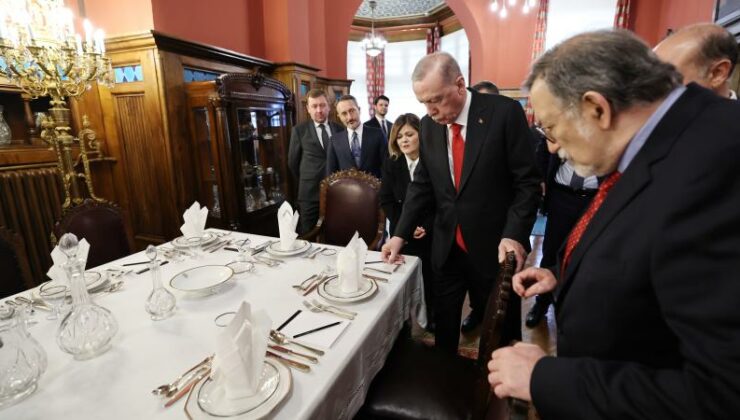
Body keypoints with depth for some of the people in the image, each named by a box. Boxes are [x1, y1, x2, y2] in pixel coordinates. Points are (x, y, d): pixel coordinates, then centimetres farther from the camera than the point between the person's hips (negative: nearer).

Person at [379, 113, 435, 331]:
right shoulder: (391, 164, 0)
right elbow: (386, 200, -1)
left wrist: (427, 226, -16)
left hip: (432, 233, -1)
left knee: (431, 277, 7)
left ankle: (433, 318, 29)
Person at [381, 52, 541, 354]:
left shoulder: (504, 112, -12)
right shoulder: (429, 125, 1)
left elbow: (527, 181, -9)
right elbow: (422, 184, 6)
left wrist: (514, 235, -21)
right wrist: (400, 234, -2)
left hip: (495, 245, -3)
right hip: (446, 247, 4)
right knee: (443, 323, 17)